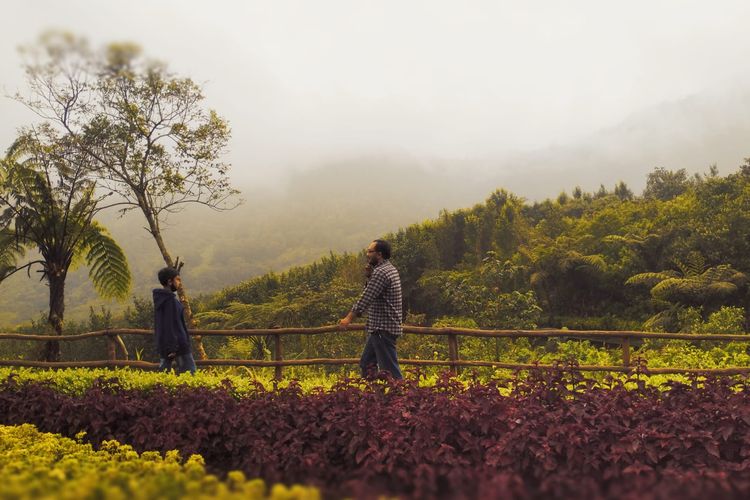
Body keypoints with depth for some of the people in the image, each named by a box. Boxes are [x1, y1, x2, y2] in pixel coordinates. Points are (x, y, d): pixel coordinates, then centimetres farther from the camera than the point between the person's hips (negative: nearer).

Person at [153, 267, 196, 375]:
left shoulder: (159, 299, 10)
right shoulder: (171, 300, -17)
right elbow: (172, 325, -20)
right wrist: (173, 347, -20)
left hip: (163, 345, 9)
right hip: (179, 345, -9)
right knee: (189, 374, -4)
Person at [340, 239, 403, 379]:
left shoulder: (380, 272, -18)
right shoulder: (390, 269, 13)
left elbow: (366, 298, -18)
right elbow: (372, 293, 17)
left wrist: (348, 318, -10)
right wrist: (369, 276, 2)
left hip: (383, 328, -10)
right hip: (380, 327, 10)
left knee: (388, 368, -4)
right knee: (366, 363, 17)